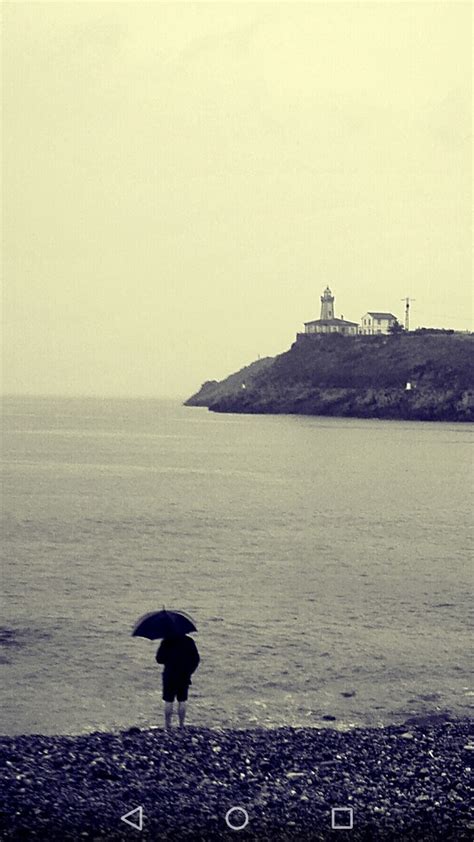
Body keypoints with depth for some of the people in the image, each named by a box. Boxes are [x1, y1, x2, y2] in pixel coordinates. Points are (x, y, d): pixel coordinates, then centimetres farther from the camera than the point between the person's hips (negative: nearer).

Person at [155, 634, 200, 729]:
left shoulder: (166, 642, -10)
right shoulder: (189, 641, -2)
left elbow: (159, 659, -6)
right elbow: (196, 659, 1)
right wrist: (189, 671, 11)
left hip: (170, 675, -2)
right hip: (184, 677, 2)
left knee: (168, 702, 5)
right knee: (182, 702, 10)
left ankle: (167, 725, 5)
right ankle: (181, 725, 10)